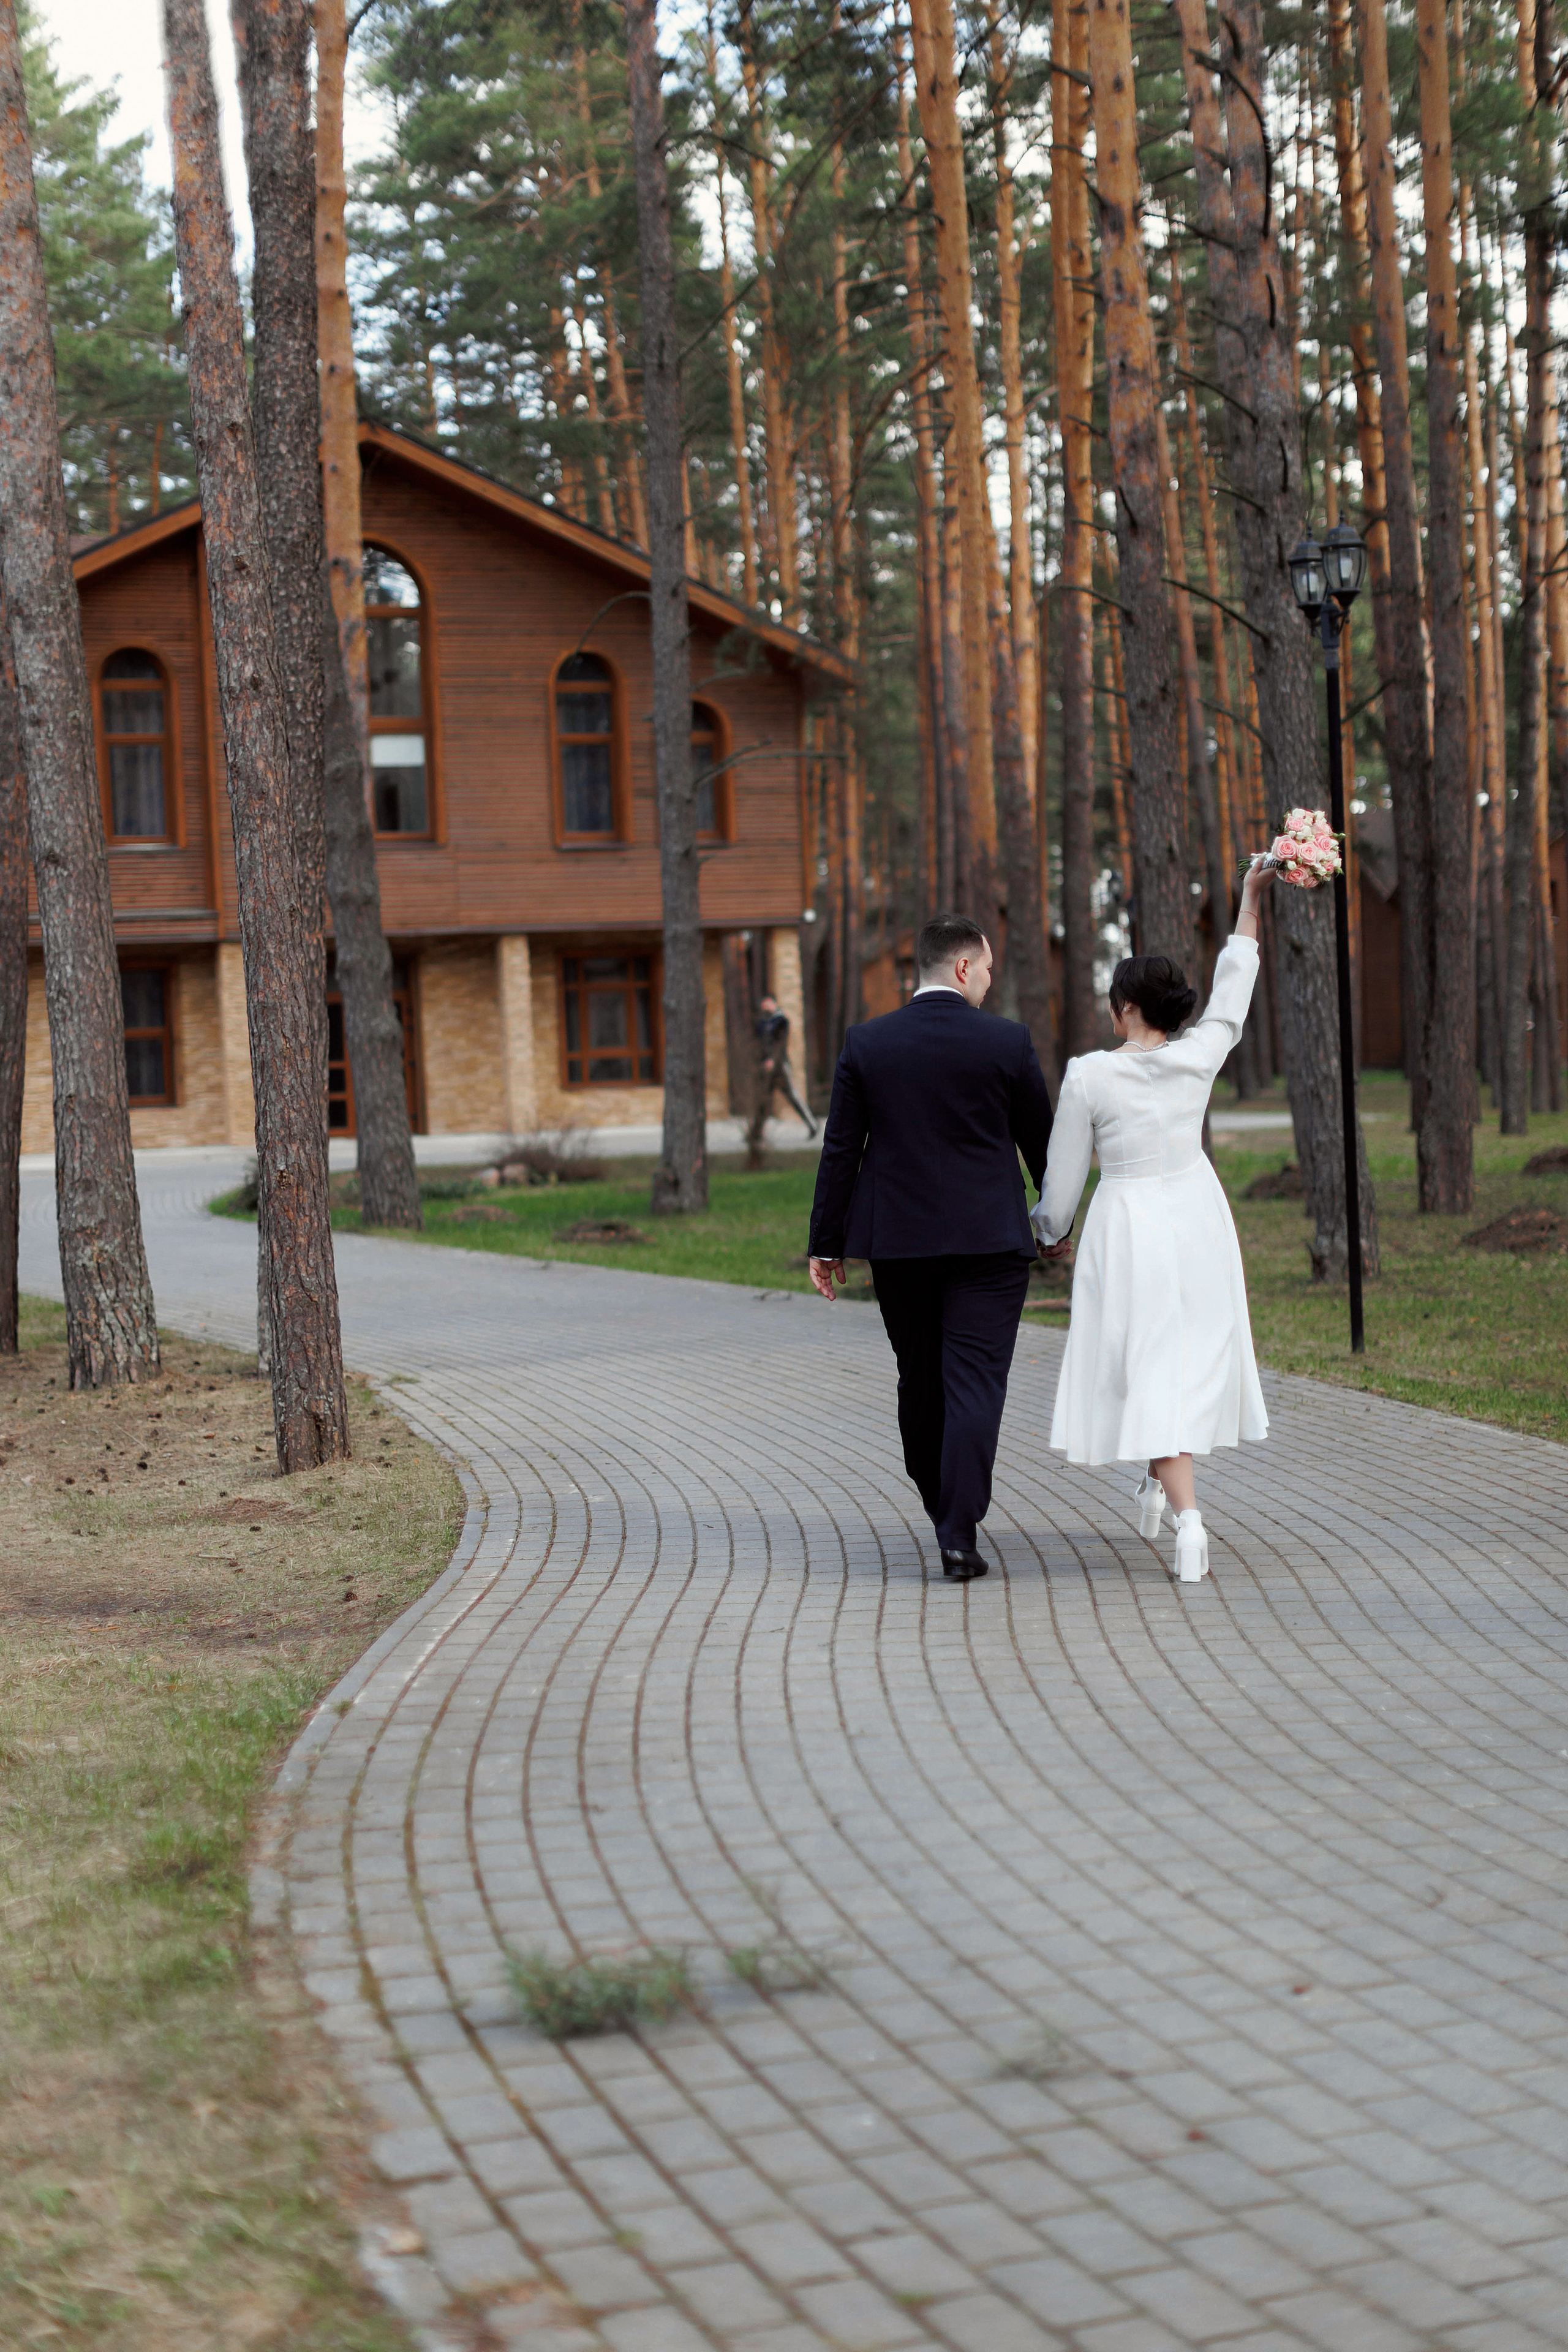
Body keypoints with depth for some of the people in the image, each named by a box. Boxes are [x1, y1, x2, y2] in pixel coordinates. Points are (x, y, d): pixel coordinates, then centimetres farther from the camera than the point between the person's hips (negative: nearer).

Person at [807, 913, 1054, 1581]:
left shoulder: (865, 1044, -1)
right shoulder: (1007, 1042, -6)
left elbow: (840, 1150, 0)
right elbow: (1041, 1143, 4)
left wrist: (827, 1242, 7)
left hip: (896, 1241, 3)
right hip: (988, 1242, -3)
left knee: (920, 1381, 17)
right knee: (973, 1383, -3)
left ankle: (944, 1508, 33)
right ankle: (958, 1535, -10)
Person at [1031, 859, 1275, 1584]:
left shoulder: (1088, 1075, -14)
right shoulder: (1198, 1059, -5)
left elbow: (1064, 1170, -6)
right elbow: (1232, 991, 12)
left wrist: (1052, 1231, 13)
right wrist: (1250, 899, 20)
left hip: (1129, 1226, -4)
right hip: (1198, 1220, 4)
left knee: (1149, 1368, -2)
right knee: (1192, 1356, 20)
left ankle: (1186, 1513, -13)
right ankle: (1160, 1480, 33)